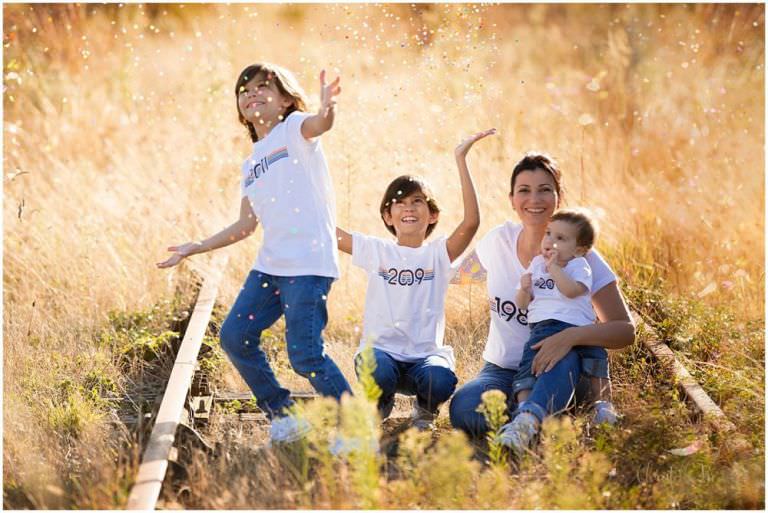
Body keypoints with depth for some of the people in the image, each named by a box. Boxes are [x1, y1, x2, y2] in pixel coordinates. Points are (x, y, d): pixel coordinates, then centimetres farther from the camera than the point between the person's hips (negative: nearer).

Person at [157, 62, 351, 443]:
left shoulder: (295, 128, 0)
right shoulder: (250, 163, 21)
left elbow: (318, 125, -26)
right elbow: (245, 226, 25)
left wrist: (327, 110, -50)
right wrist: (193, 249, 25)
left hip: (310, 264, -8)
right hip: (270, 265, 8)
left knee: (304, 354, -13)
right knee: (235, 336, 4)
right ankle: (283, 417, 17)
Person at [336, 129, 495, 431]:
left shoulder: (438, 254, 4)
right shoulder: (376, 251, 8)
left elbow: (471, 222, -14)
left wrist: (461, 160, -17)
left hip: (425, 353, 0)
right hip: (381, 349, 0)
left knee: (440, 380, -34)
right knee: (377, 374, -35)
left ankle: (425, 411, 5)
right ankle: (381, 404, 5)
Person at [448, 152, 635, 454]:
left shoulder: (580, 257, -10)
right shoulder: (498, 241, 0)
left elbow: (625, 330, -17)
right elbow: (460, 273, 23)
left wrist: (571, 336, -34)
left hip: (553, 376, -2)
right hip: (500, 370, 2)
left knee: (566, 358, -39)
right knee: (464, 409, -32)